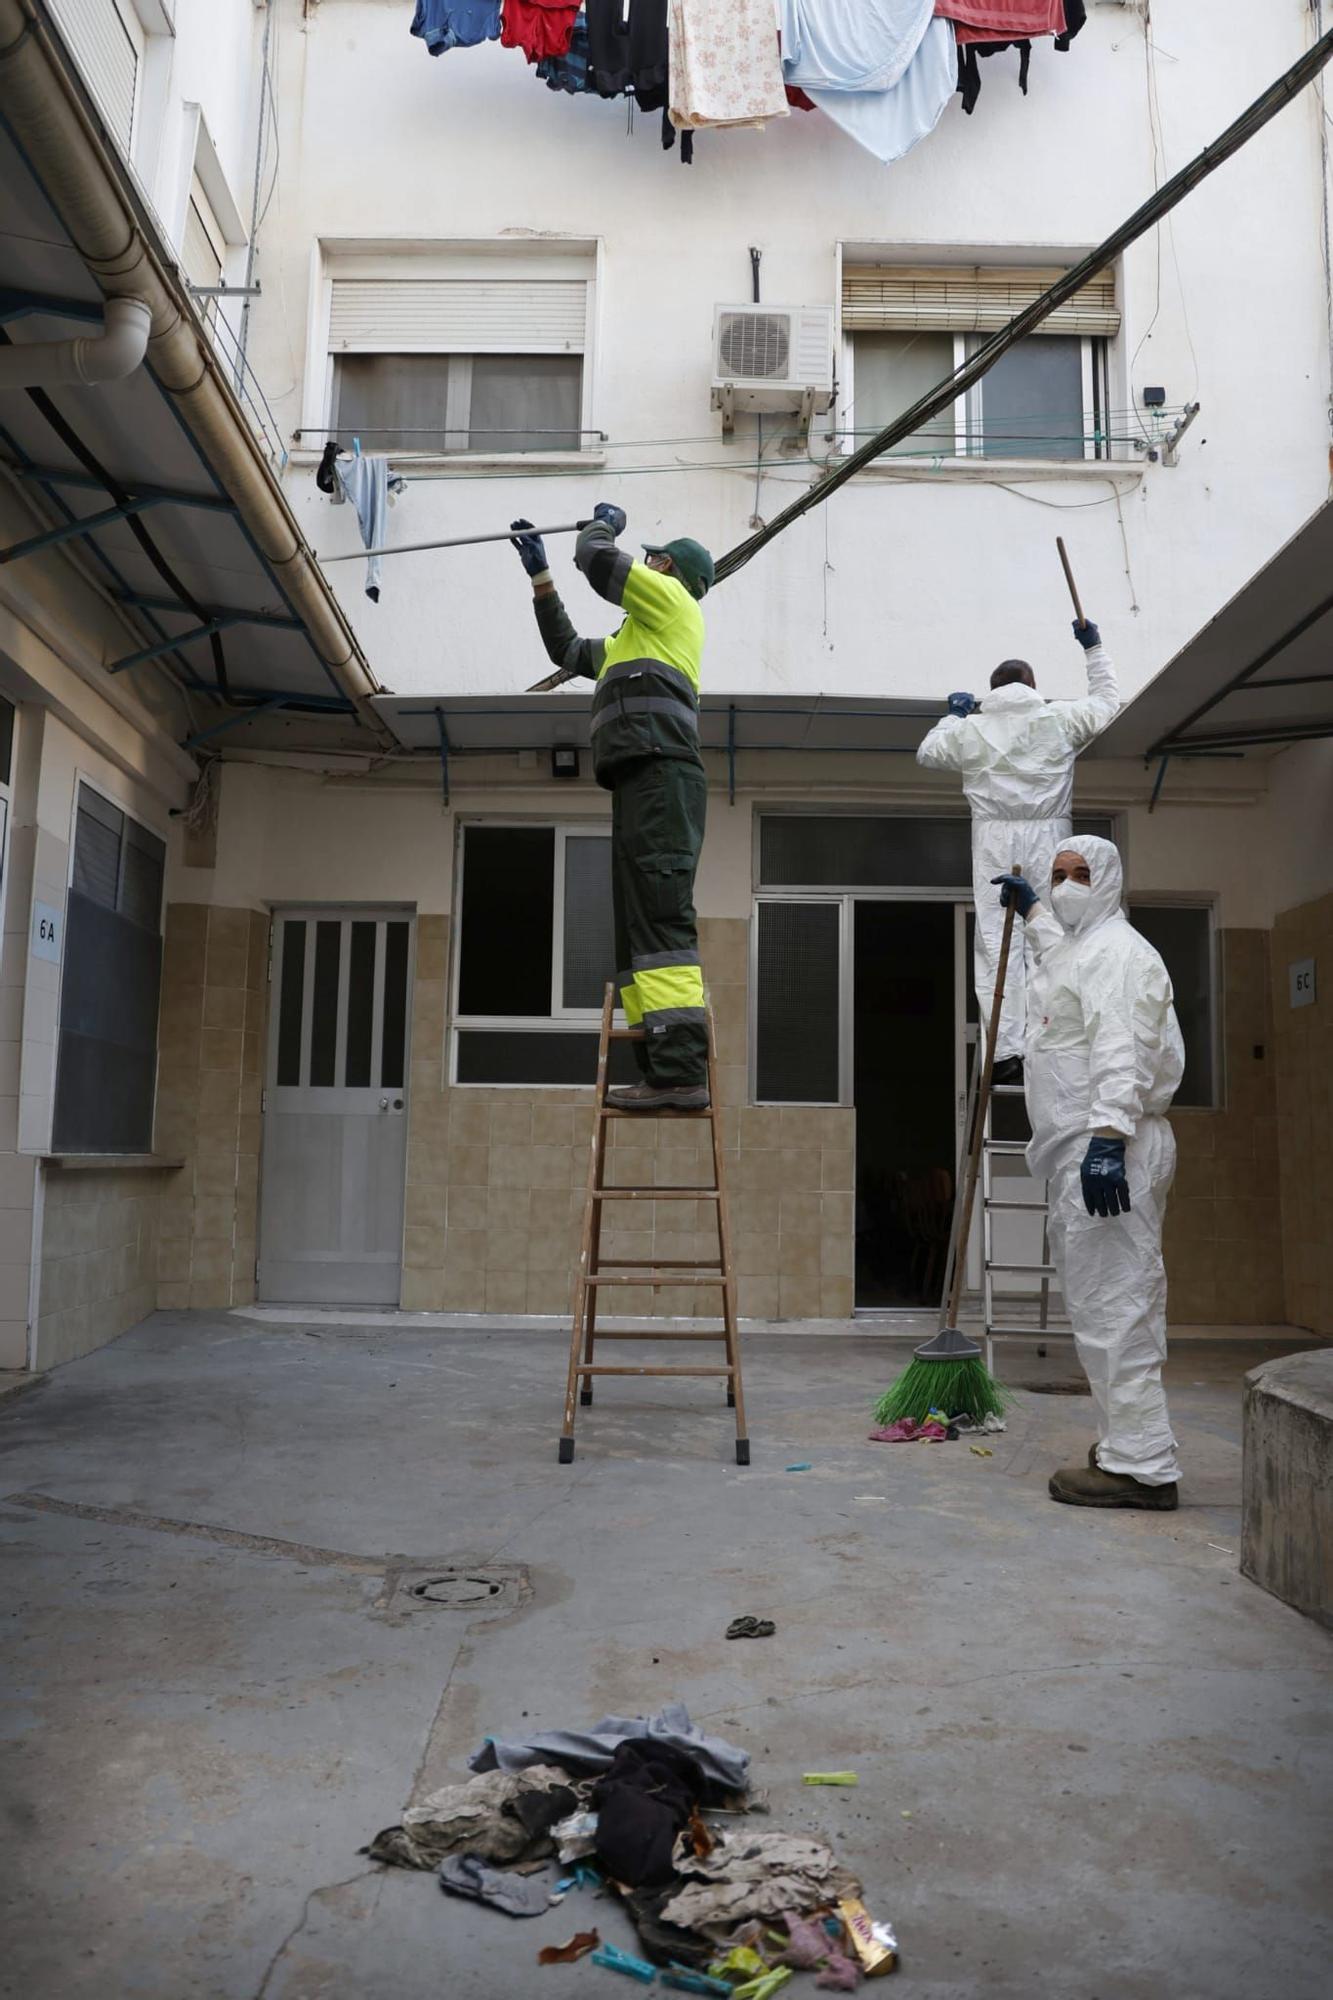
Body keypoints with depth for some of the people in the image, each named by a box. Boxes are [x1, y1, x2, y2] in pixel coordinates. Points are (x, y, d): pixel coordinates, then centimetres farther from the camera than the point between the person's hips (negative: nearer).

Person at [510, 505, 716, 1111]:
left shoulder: (671, 599, 9)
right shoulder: (633, 638, 36)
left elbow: (595, 559, 0)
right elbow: (568, 650, 42)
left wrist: (603, 524, 23)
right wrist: (539, 573, 41)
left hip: (659, 772, -10)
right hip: (645, 781, 10)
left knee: (661, 919, -21)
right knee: (639, 929, 3)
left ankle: (682, 1071, -30)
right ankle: (662, 1072, -1)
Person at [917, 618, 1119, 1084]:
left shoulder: (970, 729, 8)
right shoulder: (1060, 719, 7)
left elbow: (928, 753, 24)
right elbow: (1107, 700, 23)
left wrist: (953, 716, 39)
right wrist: (1094, 648, 34)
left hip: (995, 839, 0)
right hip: (1048, 837, 0)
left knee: (997, 941, -2)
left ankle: (1007, 1050, -9)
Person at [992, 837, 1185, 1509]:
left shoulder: (1115, 949, -9)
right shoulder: (1082, 948, 24)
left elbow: (1121, 1049, -23)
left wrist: (1108, 1136, -33)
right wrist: (1031, 909, 61)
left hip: (1109, 1149, -11)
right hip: (1085, 1150, 11)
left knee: (1110, 1302, -12)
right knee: (1115, 1300, 13)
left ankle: (1141, 1464, -10)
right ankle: (1133, 1446, 20)